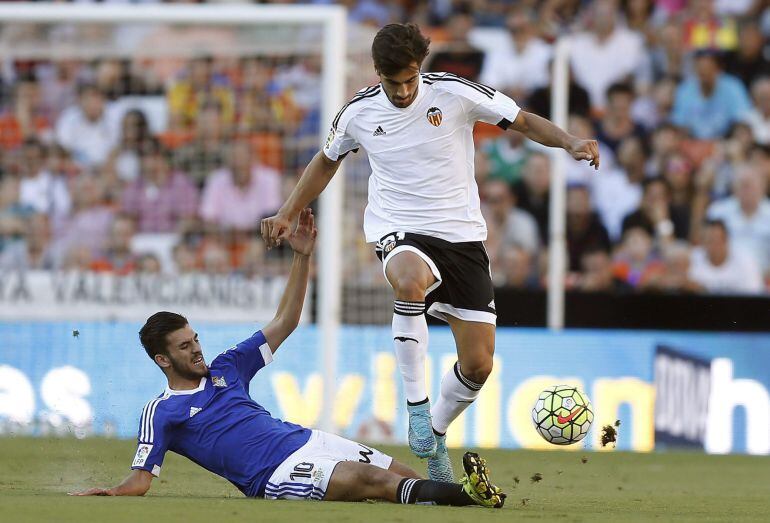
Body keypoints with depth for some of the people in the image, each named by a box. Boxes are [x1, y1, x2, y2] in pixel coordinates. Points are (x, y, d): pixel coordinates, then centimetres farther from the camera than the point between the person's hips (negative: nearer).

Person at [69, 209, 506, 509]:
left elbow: (285, 324, 20)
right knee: (373, 479, -28)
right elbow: (141, 479, -1)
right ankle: (466, 495, -43)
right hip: (276, 474, -8)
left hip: (306, 441, 8)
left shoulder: (225, 369, 19)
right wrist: (111, 494, -22)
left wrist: (303, 258, 12)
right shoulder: (161, 414, 3)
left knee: (405, 479, -13)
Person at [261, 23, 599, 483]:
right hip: (399, 232, -1)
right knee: (412, 282, -41)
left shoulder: (454, 93, -9)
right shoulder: (359, 113, -2)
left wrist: (570, 142, -18)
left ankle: (436, 431, 27)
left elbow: (524, 122, -1)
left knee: (478, 364, -3)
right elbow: (327, 161, 19)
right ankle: (416, 404, -28)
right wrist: (288, 214, 14)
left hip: (462, 234, 1)